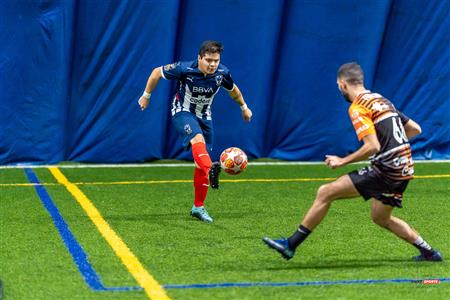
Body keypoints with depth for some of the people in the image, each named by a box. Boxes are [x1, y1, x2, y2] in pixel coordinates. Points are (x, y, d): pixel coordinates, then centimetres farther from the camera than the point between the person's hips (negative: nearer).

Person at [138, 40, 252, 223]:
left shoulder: (222, 73, -11)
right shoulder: (185, 69, -22)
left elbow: (233, 90, 12)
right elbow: (157, 72, -7)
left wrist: (243, 107, 25)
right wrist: (146, 95, 2)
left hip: (204, 116, 5)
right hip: (182, 112, -5)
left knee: (201, 163, 2)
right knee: (198, 139, -36)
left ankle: (198, 207, 13)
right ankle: (210, 171, -65)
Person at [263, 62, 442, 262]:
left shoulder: (358, 108, -10)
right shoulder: (382, 100, 16)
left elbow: (373, 147, -19)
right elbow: (415, 129, 19)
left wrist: (342, 161, -9)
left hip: (385, 169, -9)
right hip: (404, 168, 9)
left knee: (325, 193, -6)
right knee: (380, 218, 28)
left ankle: (291, 244, -5)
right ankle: (428, 252, 28)